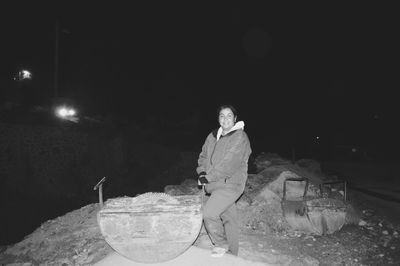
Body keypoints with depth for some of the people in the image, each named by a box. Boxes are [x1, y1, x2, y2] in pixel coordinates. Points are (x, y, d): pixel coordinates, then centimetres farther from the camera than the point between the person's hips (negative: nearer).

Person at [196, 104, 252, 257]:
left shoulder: (240, 137, -13)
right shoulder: (213, 136, 10)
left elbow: (229, 164, -21)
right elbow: (203, 156, 14)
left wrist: (208, 177, -17)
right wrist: (202, 172, -5)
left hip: (231, 184, -7)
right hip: (215, 184, 7)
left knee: (209, 213, -17)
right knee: (228, 218, 16)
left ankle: (221, 244, 6)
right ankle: (232, 253, 30)